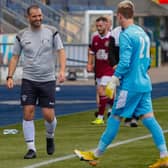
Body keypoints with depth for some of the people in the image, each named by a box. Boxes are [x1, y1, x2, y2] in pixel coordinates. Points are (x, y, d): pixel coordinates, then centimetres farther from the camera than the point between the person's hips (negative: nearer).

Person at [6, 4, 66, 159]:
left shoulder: (51, 32, -1)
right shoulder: (21, 36, 3)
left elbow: (61, 51, -3)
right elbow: (15, 57, 8)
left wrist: (62, 70, -18)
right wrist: (10, 77, -3)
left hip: (48, 80, -1)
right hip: (28, 80, 1)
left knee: (49, 115, -2)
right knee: (28, 113, -8)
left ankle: (50, 137, 29)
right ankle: (31, 148, -2)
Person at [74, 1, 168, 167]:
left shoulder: (126, 35, -13)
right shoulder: (142, 33, 14)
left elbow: (124, 63, -20)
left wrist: (114, 79, -9)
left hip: (130, 85, -8)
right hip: (144, 84, 8)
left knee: (114, 118, 0)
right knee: (148, 118, 4)